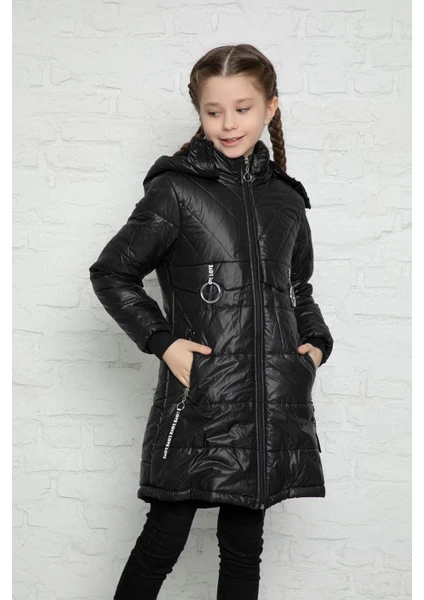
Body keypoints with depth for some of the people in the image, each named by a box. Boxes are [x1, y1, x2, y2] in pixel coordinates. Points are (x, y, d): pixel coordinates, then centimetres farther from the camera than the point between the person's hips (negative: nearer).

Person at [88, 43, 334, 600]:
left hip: (271, 405, 5)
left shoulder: (286, 198, 12)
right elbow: (111, 272, -1)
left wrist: (316, 343, 7)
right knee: (165, 538, 1)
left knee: (244, 544, 13)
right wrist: (163, 341, -10)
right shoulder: (175, 189, -3)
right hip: (199, 400, -4)